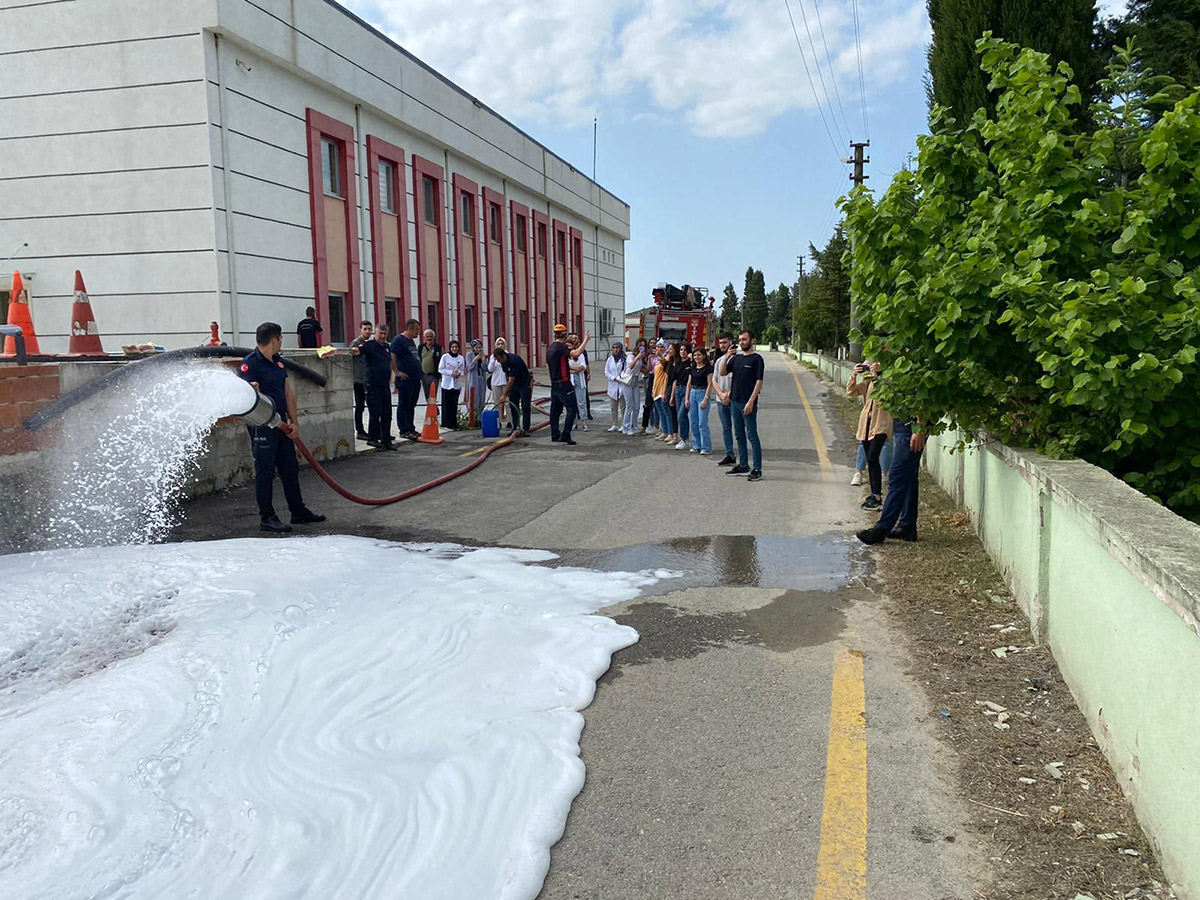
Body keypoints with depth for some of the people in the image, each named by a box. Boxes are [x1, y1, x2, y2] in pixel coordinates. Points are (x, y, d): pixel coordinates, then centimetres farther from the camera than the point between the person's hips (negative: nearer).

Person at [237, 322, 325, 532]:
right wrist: (253, 391, -40)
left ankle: (298, 512, 24)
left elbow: (288, 393, 15)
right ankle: (267, 517, 8)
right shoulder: (250, 363, -12)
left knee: (290, 468, 14)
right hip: (262, 425, -9)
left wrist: (294, 421, 10)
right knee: (265, 471, -1)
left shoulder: (279, 361, 14)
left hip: (281, 423, 9)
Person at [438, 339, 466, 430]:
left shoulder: (461, 358, 6)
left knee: (454, 405, 4)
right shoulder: (445, 357, -2)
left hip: (457, 384, 3)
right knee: (447, 405, -2)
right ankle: (447, 424, 2)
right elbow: (440, 369, -2)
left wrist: (459, 373, -10)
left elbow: (463, 370, 12)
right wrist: (451, 373, -13)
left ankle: (454, 424, 11)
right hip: (447, 383, -3)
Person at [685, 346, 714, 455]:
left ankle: (706, 448, -3)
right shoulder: (692, 368, 12)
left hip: (702, 393, -7)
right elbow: (689, 383, 14)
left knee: (702, 423, -9)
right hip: (693, 393, 7)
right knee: (694, 422, 8)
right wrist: (687, 399, 8)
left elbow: (710, 384, -9)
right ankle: (696, 446, 16)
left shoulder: (708, 368, -6)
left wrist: (705, 399, -15)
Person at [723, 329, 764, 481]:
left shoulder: (756, 359, -7)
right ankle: (743, 466, 21)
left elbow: (759, 382, -12)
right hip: (734, 401, 7)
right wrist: (726, 358, -8)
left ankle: (757, 469, -2)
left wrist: (751, 401, -19)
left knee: (752, 436, -5)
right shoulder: (736, 358, 13)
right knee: (739, 435, 12)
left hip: (748, 403, -7)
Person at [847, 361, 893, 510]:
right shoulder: (869, 380, 11)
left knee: (872, 458, -16)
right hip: (866, 423, 7)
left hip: (881, 424, -7)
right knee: (870, 460, 11)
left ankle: (877, 497, -14)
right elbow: (851, 391, 6)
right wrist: (854, 375, -8)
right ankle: (874, 493, 21)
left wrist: (876, 375, -24)